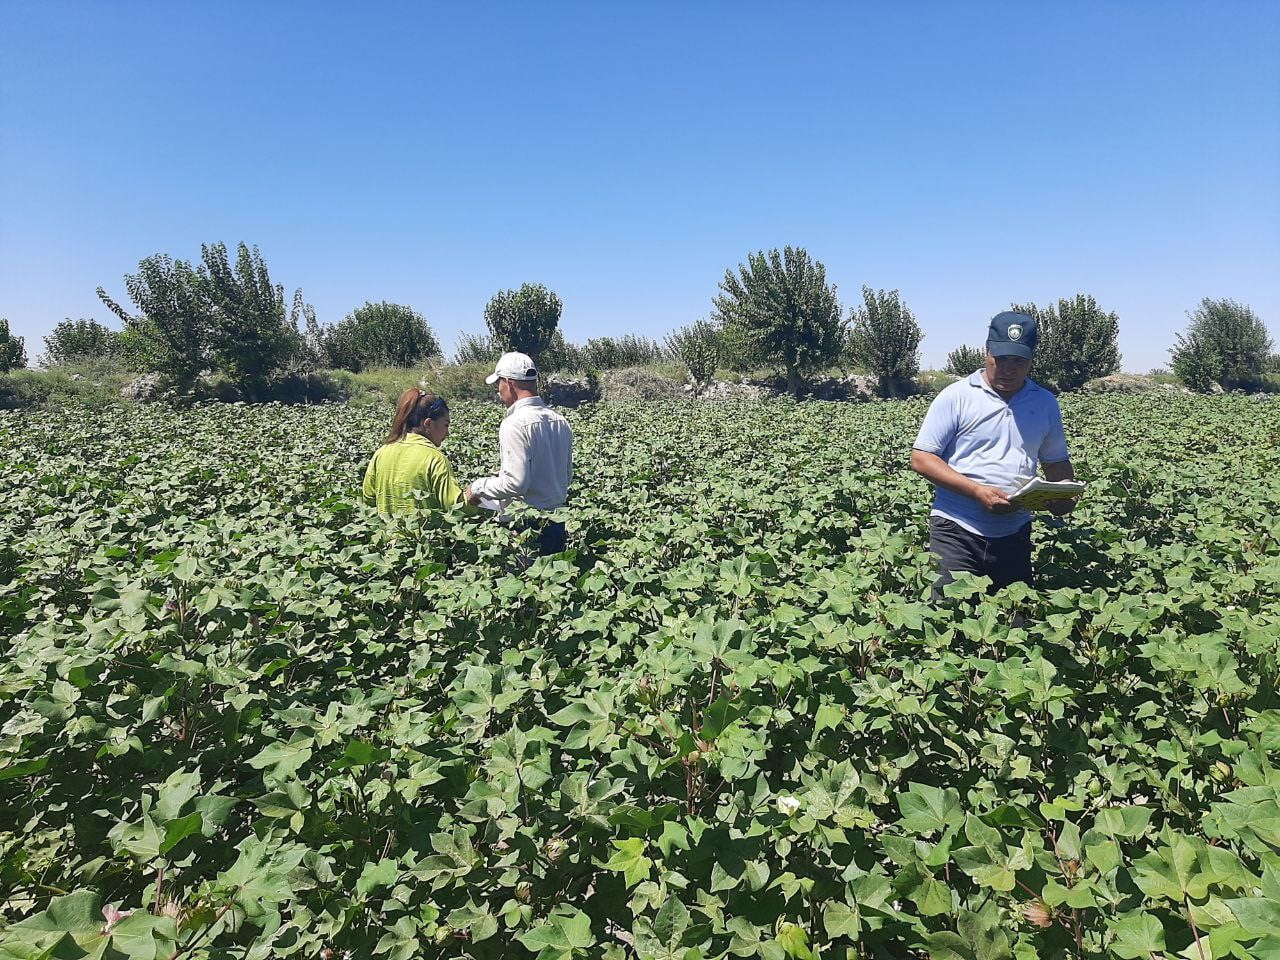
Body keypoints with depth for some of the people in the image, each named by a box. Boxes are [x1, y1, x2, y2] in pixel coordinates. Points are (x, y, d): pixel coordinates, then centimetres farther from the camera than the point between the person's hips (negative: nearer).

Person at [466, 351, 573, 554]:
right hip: (557, 523, 8)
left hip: (525, 525, -8)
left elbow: (515, 483, -24)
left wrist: (478, 487, -7)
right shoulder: (561, 422, 7)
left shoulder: (515, 425, -18)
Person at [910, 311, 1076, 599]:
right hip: (956, 532, -4)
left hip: (1014, 535, 4)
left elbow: (1056, 462, 21)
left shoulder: (1046, 403, 11)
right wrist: (977, 491, -18)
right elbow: (921, 459, -8)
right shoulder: (956, 397, -4)